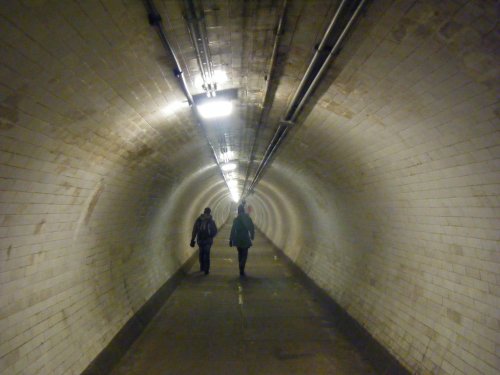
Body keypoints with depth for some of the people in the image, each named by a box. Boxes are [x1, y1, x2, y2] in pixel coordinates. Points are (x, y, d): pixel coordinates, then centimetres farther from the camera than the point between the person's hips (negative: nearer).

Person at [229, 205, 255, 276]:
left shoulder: (236, 219, -4)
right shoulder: (247, 218, -5)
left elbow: (233, 230, -5)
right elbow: (251, 228, -1)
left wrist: (231, 240, 0)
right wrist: (252, 236, 16)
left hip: (237, 240, 2)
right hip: (245, 239, -2)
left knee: (240, 254, 16)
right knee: (244, 255, 3)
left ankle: (241, 270, 21)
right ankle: (242, 270, -14)